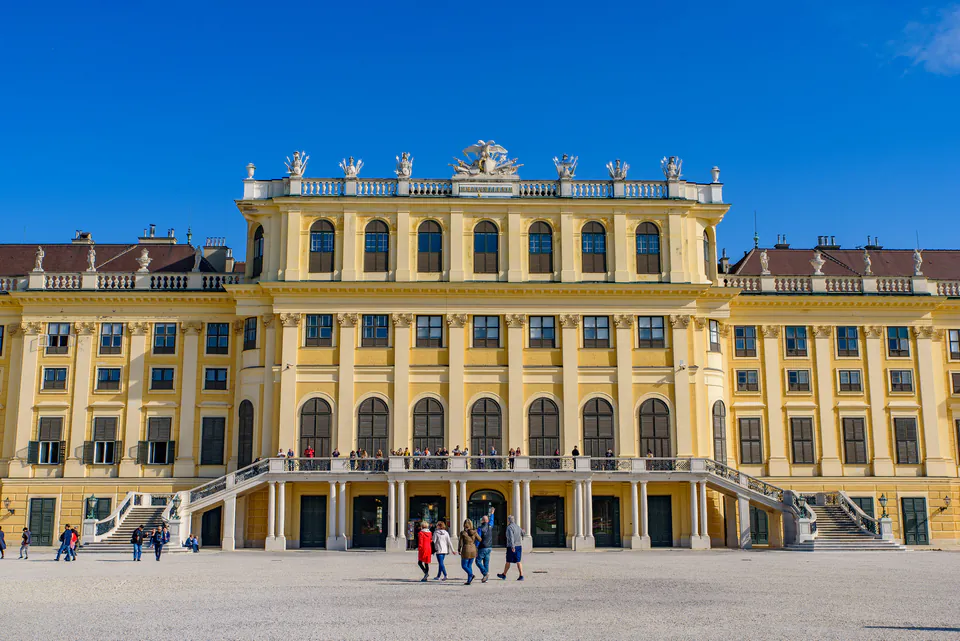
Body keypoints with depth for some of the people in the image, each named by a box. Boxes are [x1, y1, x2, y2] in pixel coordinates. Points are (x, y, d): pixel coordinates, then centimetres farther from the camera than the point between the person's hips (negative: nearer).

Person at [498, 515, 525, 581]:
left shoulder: (509, 527, -13)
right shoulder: (518, 527, 11)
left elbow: (511, 537, -25)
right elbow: (522, 534, 29)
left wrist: (512, 547, -32)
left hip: (511, 547, -6)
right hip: (519, 546, 6)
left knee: (508, 561, 7)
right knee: (518, 561, 4)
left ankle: (504, 575, 22)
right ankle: (521, 576, -6)